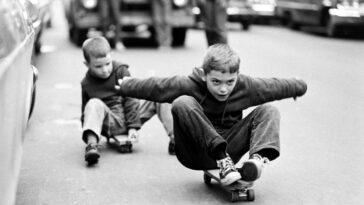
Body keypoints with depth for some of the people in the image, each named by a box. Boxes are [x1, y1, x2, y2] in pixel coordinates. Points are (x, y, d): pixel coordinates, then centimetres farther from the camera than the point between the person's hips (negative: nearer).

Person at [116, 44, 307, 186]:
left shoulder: (246, 87, -7)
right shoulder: (189, 85, -15)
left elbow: (276, 86, 7)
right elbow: (153, 86, -7)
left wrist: (300, 86, 19)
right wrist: (124, 86, 3)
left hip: (227, 151, 3)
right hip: (196, 153, -3)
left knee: (268, 111, -8)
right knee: (182, 103, -32)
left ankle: (258, 158, -34)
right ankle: (222, 160, -39)